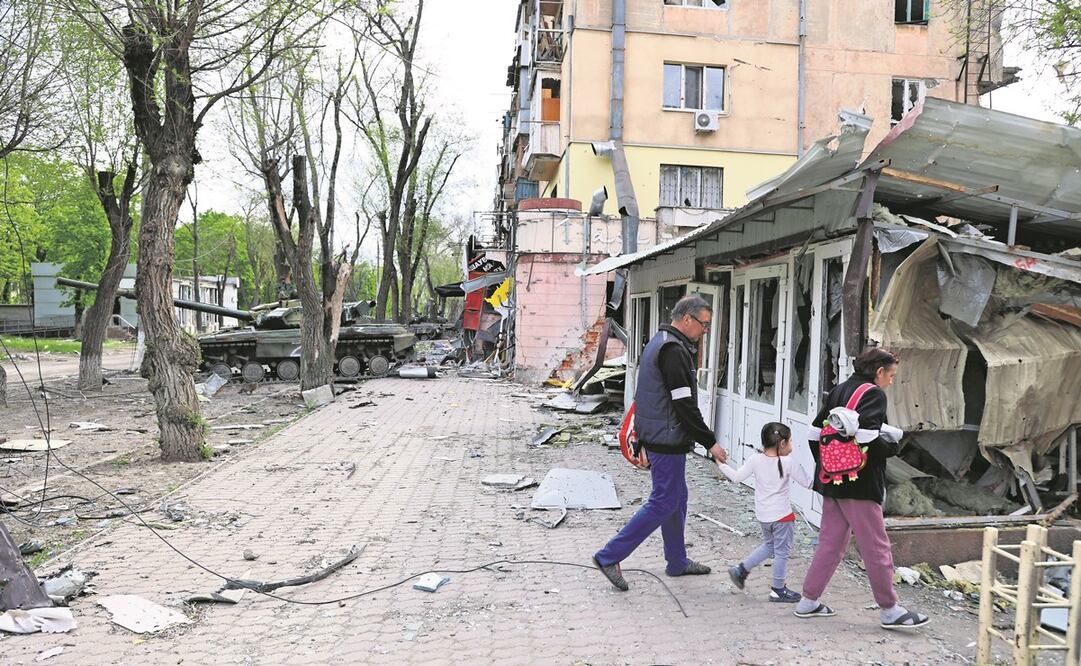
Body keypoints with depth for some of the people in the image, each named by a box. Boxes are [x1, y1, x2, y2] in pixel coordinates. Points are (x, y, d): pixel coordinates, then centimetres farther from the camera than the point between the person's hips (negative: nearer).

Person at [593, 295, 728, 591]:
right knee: (664, 503, -3)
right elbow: (685, 405, -22)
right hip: (668, 441, -11)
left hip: (655, 437, 11)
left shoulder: (659, 343, 15)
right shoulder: (674, 350, -19)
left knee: (677, 499, 19)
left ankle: (678, 562, 31)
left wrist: (644, 444, 23)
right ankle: (609, 556, 1)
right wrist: (710, 442, -14)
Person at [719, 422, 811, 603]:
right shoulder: (788, 462, -16)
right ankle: (778, 590, 19)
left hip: (763, 514, 5)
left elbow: (737, 477, -7)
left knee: (769, 546, 26)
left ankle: (741, 569, 23)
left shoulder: (756, 460, -7)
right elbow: (807, 483, -11)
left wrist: (721, 464, 5)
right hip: (782, 515, -5)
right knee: (782, 552, 10)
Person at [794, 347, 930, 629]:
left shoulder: (839, 390, 13)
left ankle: (809, 601, 19)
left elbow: (816, 429, 13)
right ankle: (890, 610, 16)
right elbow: (868, 435, -25)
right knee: (877, 547, 4)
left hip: (832, 482, 8)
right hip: (859, 484, -8)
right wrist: (892, 447, -7)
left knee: (830, 542, 15)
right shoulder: (874, 393, -11)